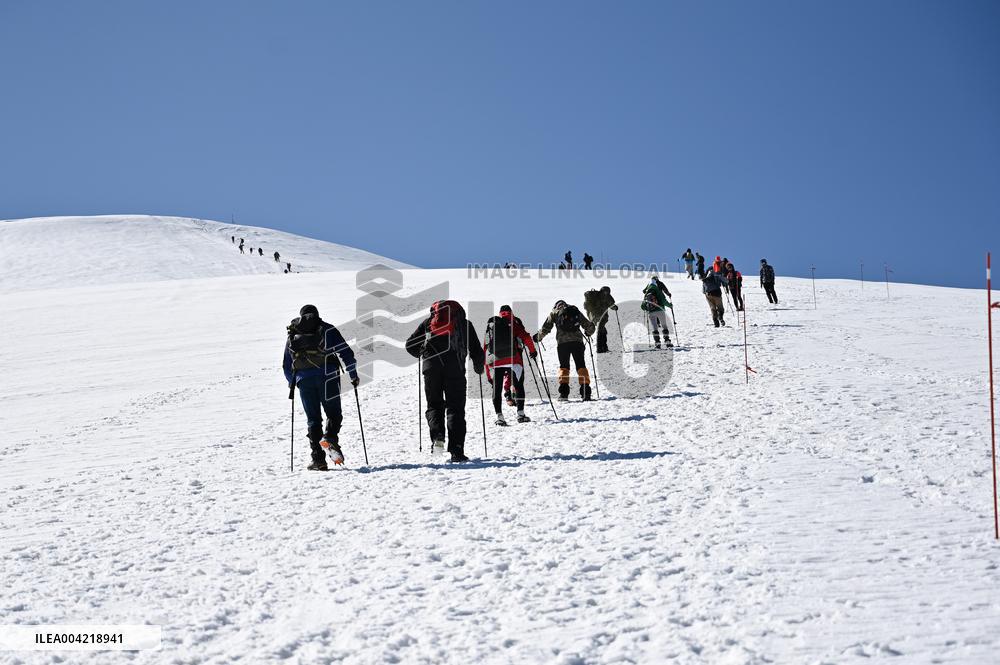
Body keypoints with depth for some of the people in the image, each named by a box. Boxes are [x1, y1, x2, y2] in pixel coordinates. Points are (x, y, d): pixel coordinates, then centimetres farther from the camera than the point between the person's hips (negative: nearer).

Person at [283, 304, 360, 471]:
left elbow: (286, 366, 24)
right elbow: (346, 352, 3)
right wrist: (353, 375, 11)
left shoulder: (292, 336, 20)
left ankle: (318, 460, 0)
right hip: (327, 376, -2)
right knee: (334, 413, 8)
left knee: (313, 419, 8)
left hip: (304, 380, 2)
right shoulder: (327, 330, 11)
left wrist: (291, 383, 40)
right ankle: (330, 438, -23)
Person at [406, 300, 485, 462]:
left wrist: (423, 355, 36)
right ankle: (456, 451, -6)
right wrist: (479, 367, 33)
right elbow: (476, 351, 14)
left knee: (434, 405, 14)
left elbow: (410, 345, 17)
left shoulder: (428, 322, 22)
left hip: (431, 366, 1)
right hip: (454, 368, -1)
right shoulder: (465, 323, 20)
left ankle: (437, 434, -13)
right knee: (455, 408, 3)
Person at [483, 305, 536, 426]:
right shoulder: (513, 322, 10)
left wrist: (488, 374, 21)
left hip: (495, 362, 3)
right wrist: (532, 350, 12)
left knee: (496, 389, 9)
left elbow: (485, 349, 19)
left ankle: (499, 417, 2)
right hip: (513, 360, -3)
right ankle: (520, 414, 7)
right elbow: (525, 337, -4)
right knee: (518, 386, 10)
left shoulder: (490, 326, 21)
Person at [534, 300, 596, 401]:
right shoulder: (576, 311, 23)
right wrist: (588, 333, 47)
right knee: (581, 366, 7)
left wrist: (538, 337, 27)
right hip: (577, 341, 1)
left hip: (562, 342, -1)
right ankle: (585, 391, -4)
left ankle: (564, 392, -5)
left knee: (564, 366, 8)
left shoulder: (554, 312, 16)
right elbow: (590, 326, 25)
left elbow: (546, 328, 10)